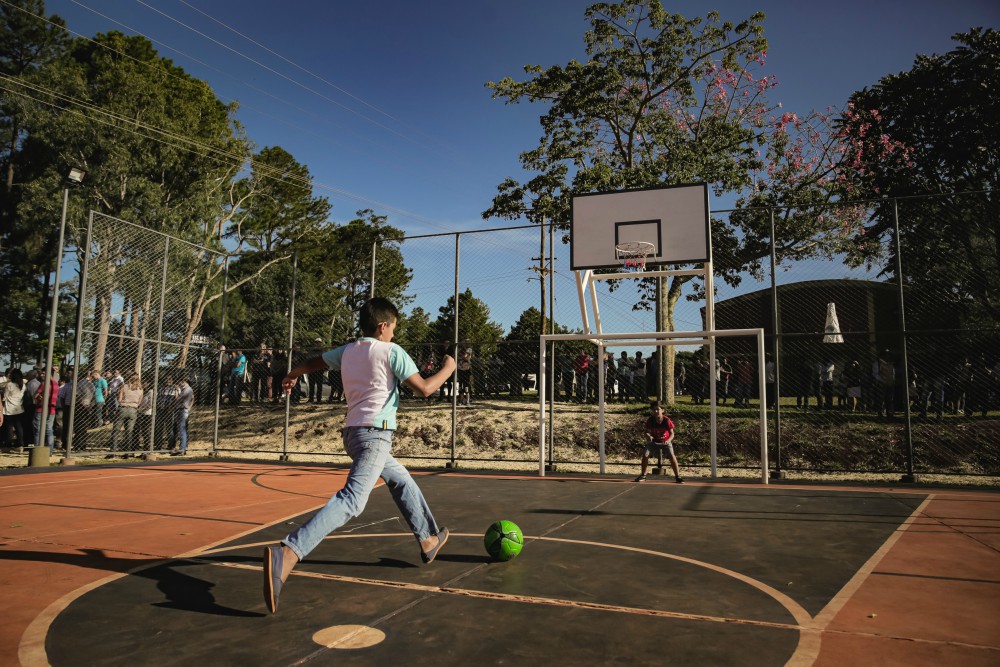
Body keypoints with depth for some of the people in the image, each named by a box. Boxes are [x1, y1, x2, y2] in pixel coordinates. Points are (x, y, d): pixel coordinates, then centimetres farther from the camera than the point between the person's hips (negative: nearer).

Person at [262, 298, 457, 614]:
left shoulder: (347, 350, 13)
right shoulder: (392, 351, -4)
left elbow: (313, 362, 29)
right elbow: (424, 389, -6)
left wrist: (292, 375, 49)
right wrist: (447, 369, 12)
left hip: (353, 431, 9)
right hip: (374, 433, -9)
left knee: (401, 480, 25)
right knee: (351, 501, -20)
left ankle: (429, 540, 36)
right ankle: (286, 554, -36)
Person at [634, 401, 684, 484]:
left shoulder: (667, 420, -24)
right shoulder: (650, 420, -19)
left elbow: (672, 434, -21)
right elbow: (647, 432, -14)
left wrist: (668, 440, -41)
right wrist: (648, 436, -38)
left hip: (666, 441, -2)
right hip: (654, 440, 2)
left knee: (672, 455, -21)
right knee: (645, 454, -13)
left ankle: (677, 476, -7)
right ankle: (643, 475, 4)